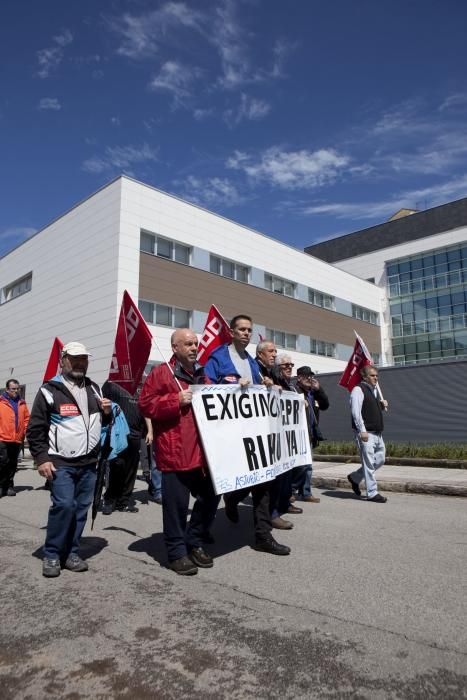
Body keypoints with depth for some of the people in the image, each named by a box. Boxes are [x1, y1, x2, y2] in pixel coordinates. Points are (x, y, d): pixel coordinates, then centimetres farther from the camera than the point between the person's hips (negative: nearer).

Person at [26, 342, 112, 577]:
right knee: (63, 505, -12)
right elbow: (35, 429, -3)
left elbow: (102, 423, 24)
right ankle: (51, 555, 7)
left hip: (89, 463, 5)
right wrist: (41, 458, -11)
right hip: (60, 463, -5)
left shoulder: (93, 389, 14)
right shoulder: (49, 390, -3)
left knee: (81, 509, 8)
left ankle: (70, 553, 22)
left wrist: (107, 412, 2)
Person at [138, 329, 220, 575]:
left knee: (210, 497, 12)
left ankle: (194, 543, 30)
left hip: (203, 451, 7)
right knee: (177, 503, 0)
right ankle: (177, 553, 17)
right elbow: (145, 404, -10)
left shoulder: (201, 375, 18)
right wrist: (176, 400, -17)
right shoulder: (161, 373, -3)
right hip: (175, 452, -7)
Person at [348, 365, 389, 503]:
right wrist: (362, 430, -23)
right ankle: (372, 493, 6)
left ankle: (354, 477, 29)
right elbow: (356, 411, -18)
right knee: (369, 463, -4)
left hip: (377, 433, 9)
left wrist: (383, 405, 9)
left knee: (380, 460, 14)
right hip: (366, 433, -9)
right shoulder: (358, 389, -10)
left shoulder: (374, 390, 18)